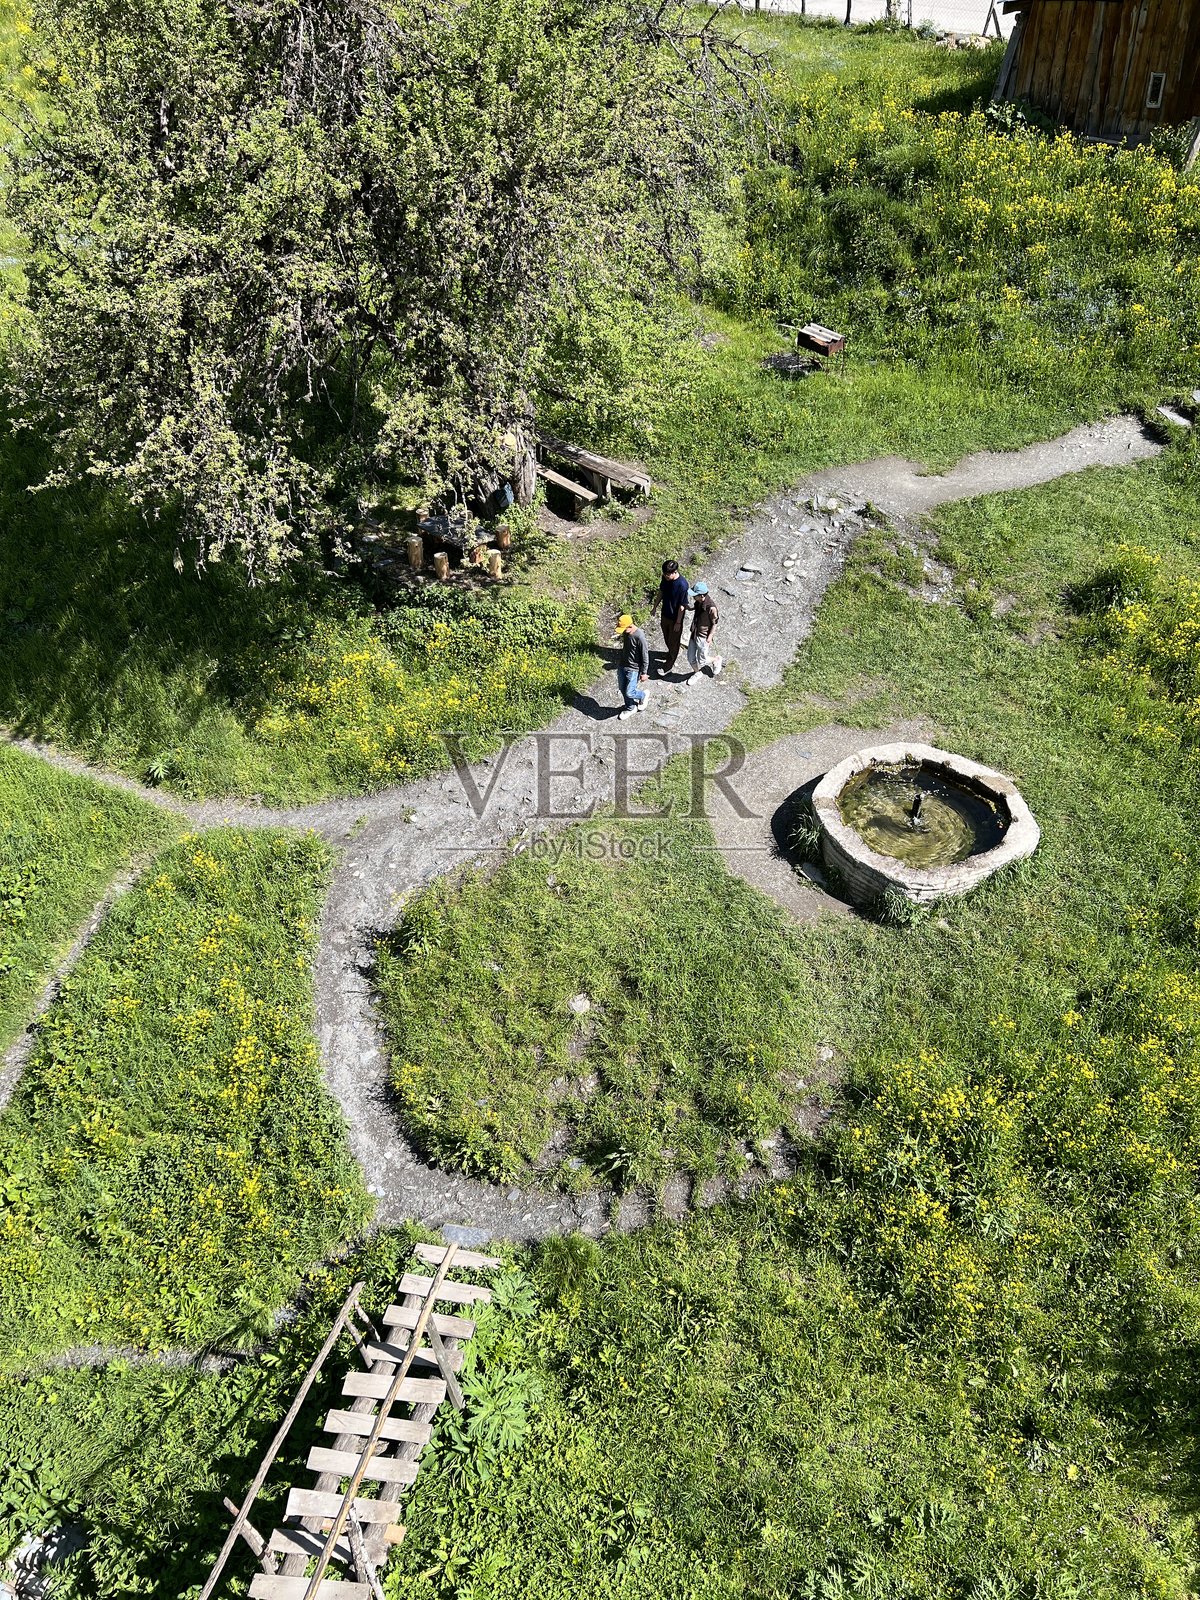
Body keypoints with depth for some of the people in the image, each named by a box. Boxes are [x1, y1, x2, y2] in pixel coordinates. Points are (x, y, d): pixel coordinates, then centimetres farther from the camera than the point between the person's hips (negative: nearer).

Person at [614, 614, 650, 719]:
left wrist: (644, 673, -13)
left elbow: (645, 656, -19)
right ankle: (630, 708, 38)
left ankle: (642, 695, 30)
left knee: (629, 693, -3)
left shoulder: (639, 637, -28)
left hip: (633, 669, -7)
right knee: (623, 690, 15)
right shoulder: (625, 632, -6)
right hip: (622, 666, 7)